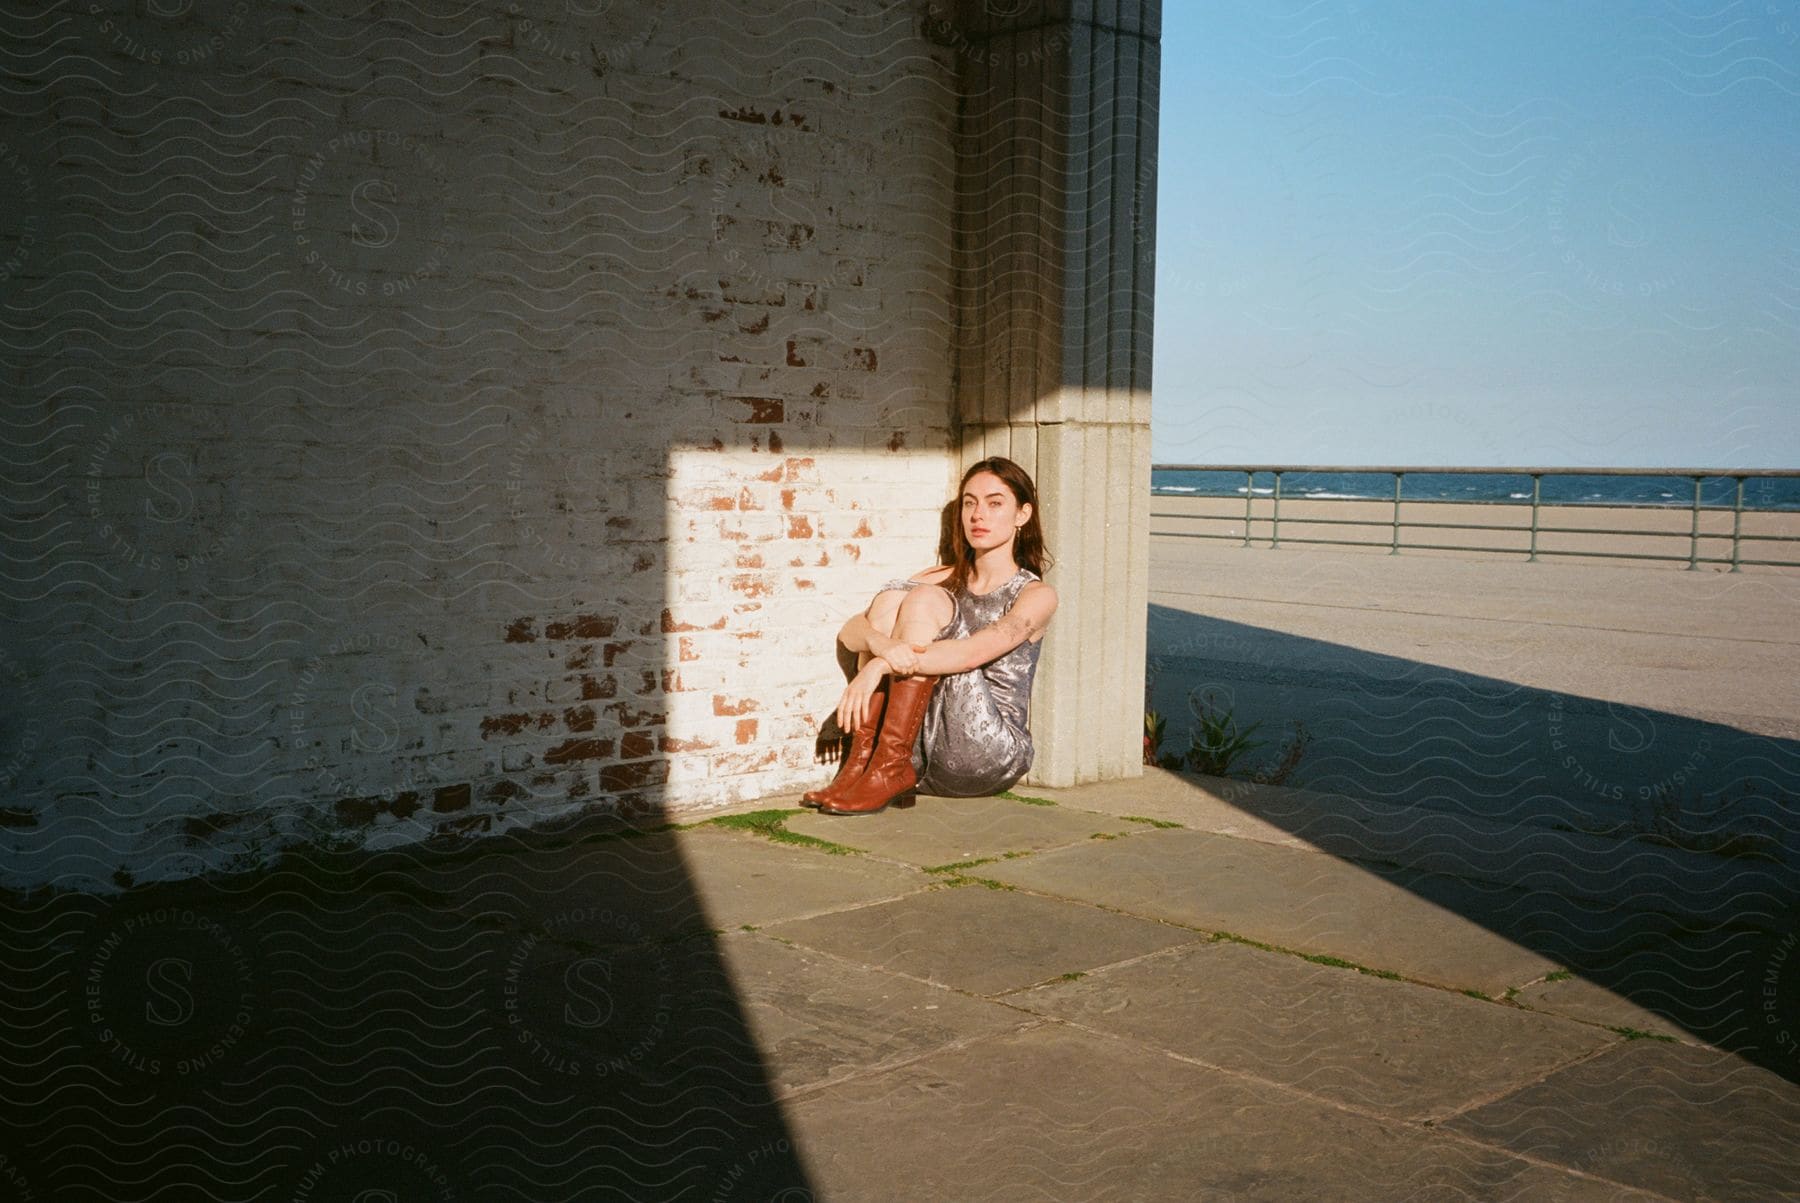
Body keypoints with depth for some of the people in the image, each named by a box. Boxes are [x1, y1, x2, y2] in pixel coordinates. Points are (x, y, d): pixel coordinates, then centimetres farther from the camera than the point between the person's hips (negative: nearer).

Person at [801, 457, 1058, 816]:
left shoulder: (1036, 595, 1)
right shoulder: (945, 580, 16)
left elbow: (975, 652, -20)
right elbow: (848, 632, 2)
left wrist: (880, 666, -29)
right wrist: (881, 642, -22)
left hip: (992, 753, -5)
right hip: (924, 753, 5)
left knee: (925, 599, -18)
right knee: (893, 594, -11)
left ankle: (891, 767, -24)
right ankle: (863, 758, -20)